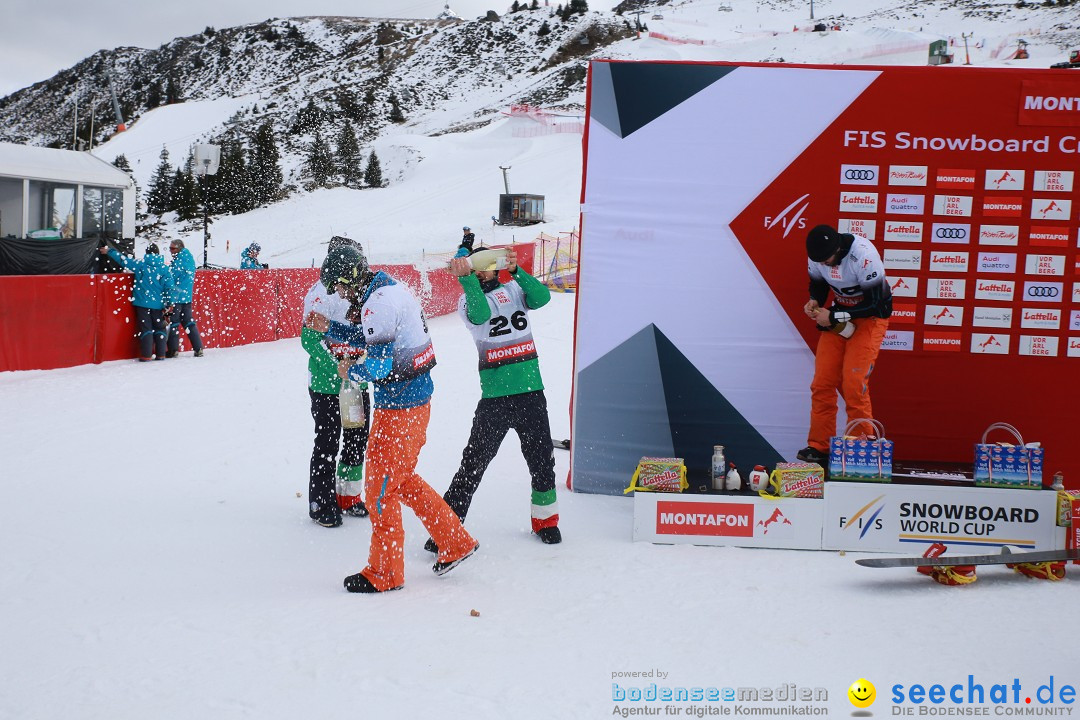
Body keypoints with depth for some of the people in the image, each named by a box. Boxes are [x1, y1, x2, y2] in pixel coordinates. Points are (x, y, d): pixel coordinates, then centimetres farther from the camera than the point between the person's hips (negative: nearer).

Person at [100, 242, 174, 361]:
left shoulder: (140, 264, -3)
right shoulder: (164, 268, -4)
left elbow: (123, 260, 6)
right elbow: (169, 287, -5)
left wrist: (109, 251, 21)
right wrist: (168, 304, 1)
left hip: (142, 303, 0)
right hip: (158, 304, 0)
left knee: (145, 328, 3)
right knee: (159, 328, 12)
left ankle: (146, 355, -3)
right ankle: (160, 354, 10)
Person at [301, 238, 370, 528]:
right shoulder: (321, 294, -15)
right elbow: (310, 339, -20)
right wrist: (339, 372, -27)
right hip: (327, 387, -7)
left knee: (358, 441, 15)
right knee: (327, 445, 2)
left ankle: (348, 495, 32)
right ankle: (321, 503, 16)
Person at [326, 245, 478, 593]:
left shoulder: (378, 301, -19)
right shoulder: (393, 288, 12)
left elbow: (380, 364, -23)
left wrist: (350, 371, -4)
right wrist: (329, 328, 13)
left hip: (398, 406, -10)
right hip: (417, 398, 10)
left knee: (379, 487, 1)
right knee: (403, 479, 21)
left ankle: (384, 573, 13)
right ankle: (455, 542, 26)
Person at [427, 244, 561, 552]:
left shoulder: (514, 289, 9)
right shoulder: (468, 300, 0)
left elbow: (542, 297, -11)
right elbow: (480, 314, -24)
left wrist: (516, 270, -22)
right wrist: (465, 277, -35)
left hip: (531, 392, 3)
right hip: (494, 398, -3)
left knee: (542, 459, 15)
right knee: (473, 464, -3)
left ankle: (545, 518, 36)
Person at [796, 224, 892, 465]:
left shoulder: (864, 255, -30)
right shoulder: (816, 255, -10)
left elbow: (875, 304, -23)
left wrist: (834, 316, -23)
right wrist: (814, 301, -12)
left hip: (870, 317, -6)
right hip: (838, 315, 6)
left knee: (853, 385, -14)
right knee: (822, 382, -2)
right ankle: (818, 447, 6)